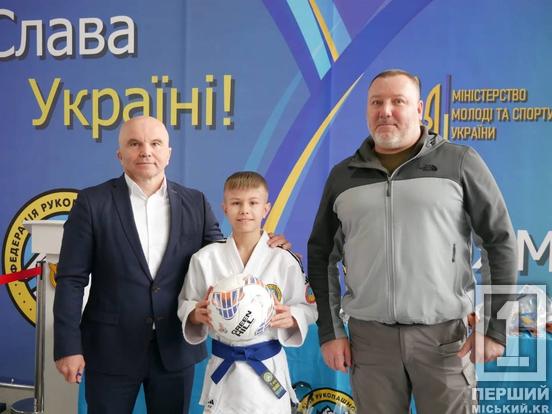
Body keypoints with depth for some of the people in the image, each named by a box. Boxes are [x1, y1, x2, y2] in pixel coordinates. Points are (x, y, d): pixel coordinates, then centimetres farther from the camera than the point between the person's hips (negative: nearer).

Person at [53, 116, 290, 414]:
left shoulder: (195, 203, 2)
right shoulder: (92, 202, -5)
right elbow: (72, 280, -5)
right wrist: (68, 346, -8)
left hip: (175, 349, 2)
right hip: (111, 350, -2)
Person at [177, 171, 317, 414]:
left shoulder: (284, 260, -6)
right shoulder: (205, 258, -4)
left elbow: (307, 307, 0)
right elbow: (185, 305, 3)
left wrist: (291, 318, -19)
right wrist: (197, 314, -18)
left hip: (269, 367, 0)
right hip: (223, 368, 1)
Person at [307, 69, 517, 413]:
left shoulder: (460, 162, -1)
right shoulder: (343, 176, 7)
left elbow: (501, 241, 0)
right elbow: (322, 256, 11)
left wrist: (496, 327, -4)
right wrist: (330, 332, 6)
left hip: (446, 334, -2)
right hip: (369, 336, 2)